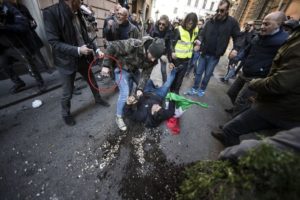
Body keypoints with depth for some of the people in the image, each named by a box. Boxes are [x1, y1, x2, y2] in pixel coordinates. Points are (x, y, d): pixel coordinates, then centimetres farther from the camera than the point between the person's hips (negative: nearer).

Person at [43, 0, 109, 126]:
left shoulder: (77, 13, 4)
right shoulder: (51, 13, -15)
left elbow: (85, 36, 10)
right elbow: (54, 42, -19)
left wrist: (96, 49, -3)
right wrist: (77, 50, -29)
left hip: (83, 58, 6)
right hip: (67, 61, -5)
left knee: (92, 81, 20)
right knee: (67, 93, 8)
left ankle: (98, 99, 47)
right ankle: (66, 114, 34)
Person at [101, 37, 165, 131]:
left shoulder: (153, 59, -19)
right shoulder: (134, 45, -36)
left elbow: (146, 73, -15)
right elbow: (112, 47, -29)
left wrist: (140, 88, -24)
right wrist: (106, 65, -30)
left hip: (134, 70, 6)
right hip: (122, 69, -6)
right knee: (125, 94, -14)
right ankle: (119, 117, 7)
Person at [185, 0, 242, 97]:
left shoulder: (232, 22, -3)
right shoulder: (210, 21, 2)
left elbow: (237, 37, 1)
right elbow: (202, 34, 5)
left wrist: (235, 48, -16)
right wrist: (199, 42, -16)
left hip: (215, 55, -2)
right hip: (204, 52, 2)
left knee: (207, 74, 6)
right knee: (198, 72, 6)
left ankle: (202, 89, 24)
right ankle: (194, 89, 20)